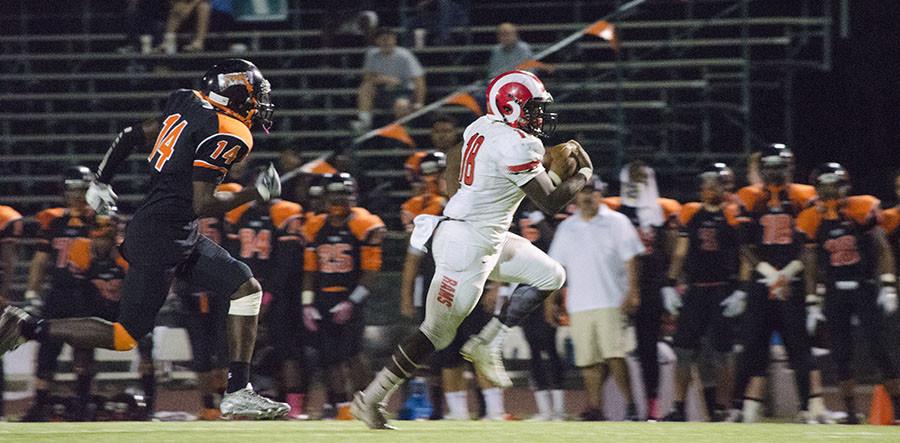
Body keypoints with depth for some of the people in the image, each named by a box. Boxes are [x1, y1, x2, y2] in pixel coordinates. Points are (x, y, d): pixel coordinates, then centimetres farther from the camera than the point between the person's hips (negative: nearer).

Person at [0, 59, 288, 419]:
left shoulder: (187, 104, 8)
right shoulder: (226, 135, -18)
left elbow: (133, 136, 15)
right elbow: (202, 205, -22)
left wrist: (101, 182, 24)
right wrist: (255, 193, -12)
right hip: (162, 237, -10)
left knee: (247, 289, 7)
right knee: (125, 337, -2)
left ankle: (238, 393, 5)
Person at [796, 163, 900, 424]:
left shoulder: (862, 210, -6)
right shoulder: (812, 220, 1)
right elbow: (811, 265, 8)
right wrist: (812, 302, 5)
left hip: (864, 289, -3)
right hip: (835, 293, 3)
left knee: (879, 350, -8)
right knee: (841, 355, 1)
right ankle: (851, 414, 9)